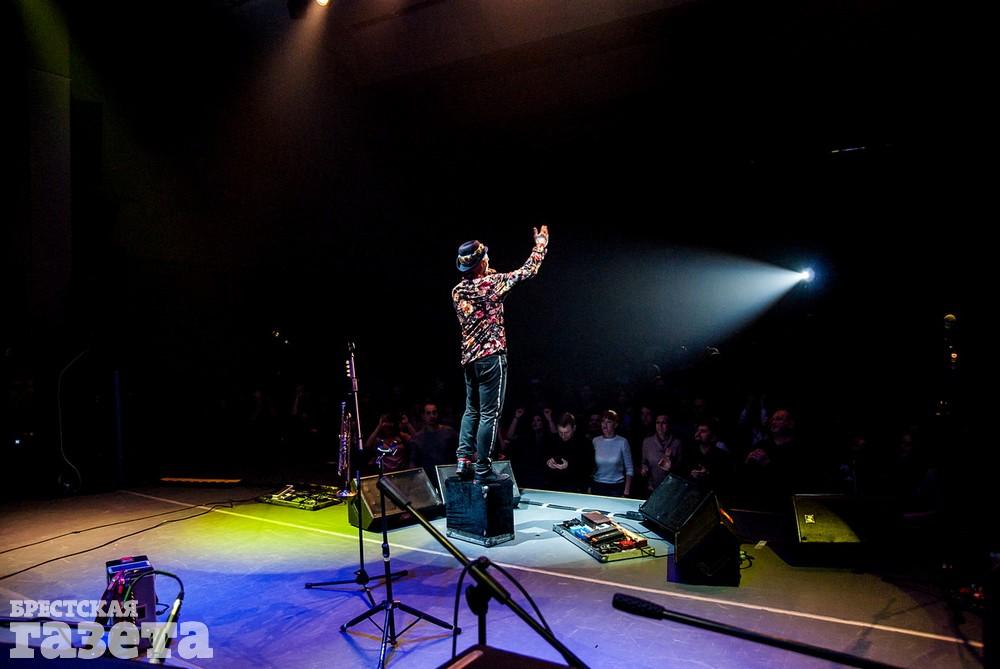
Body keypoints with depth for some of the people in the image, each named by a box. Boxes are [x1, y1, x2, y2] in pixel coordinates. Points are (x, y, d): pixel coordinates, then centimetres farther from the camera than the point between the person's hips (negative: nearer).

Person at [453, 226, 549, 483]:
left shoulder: (458, 291, 8)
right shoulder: (491, 283, -10)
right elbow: (527, 271, -3)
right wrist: (541, 242, 10)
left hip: (469, 357, 7)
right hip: (491, 356, -7)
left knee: (471, 410, 17)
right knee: (490, 414, -2)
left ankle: (464, 460, 13)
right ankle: (483, 469, 0)